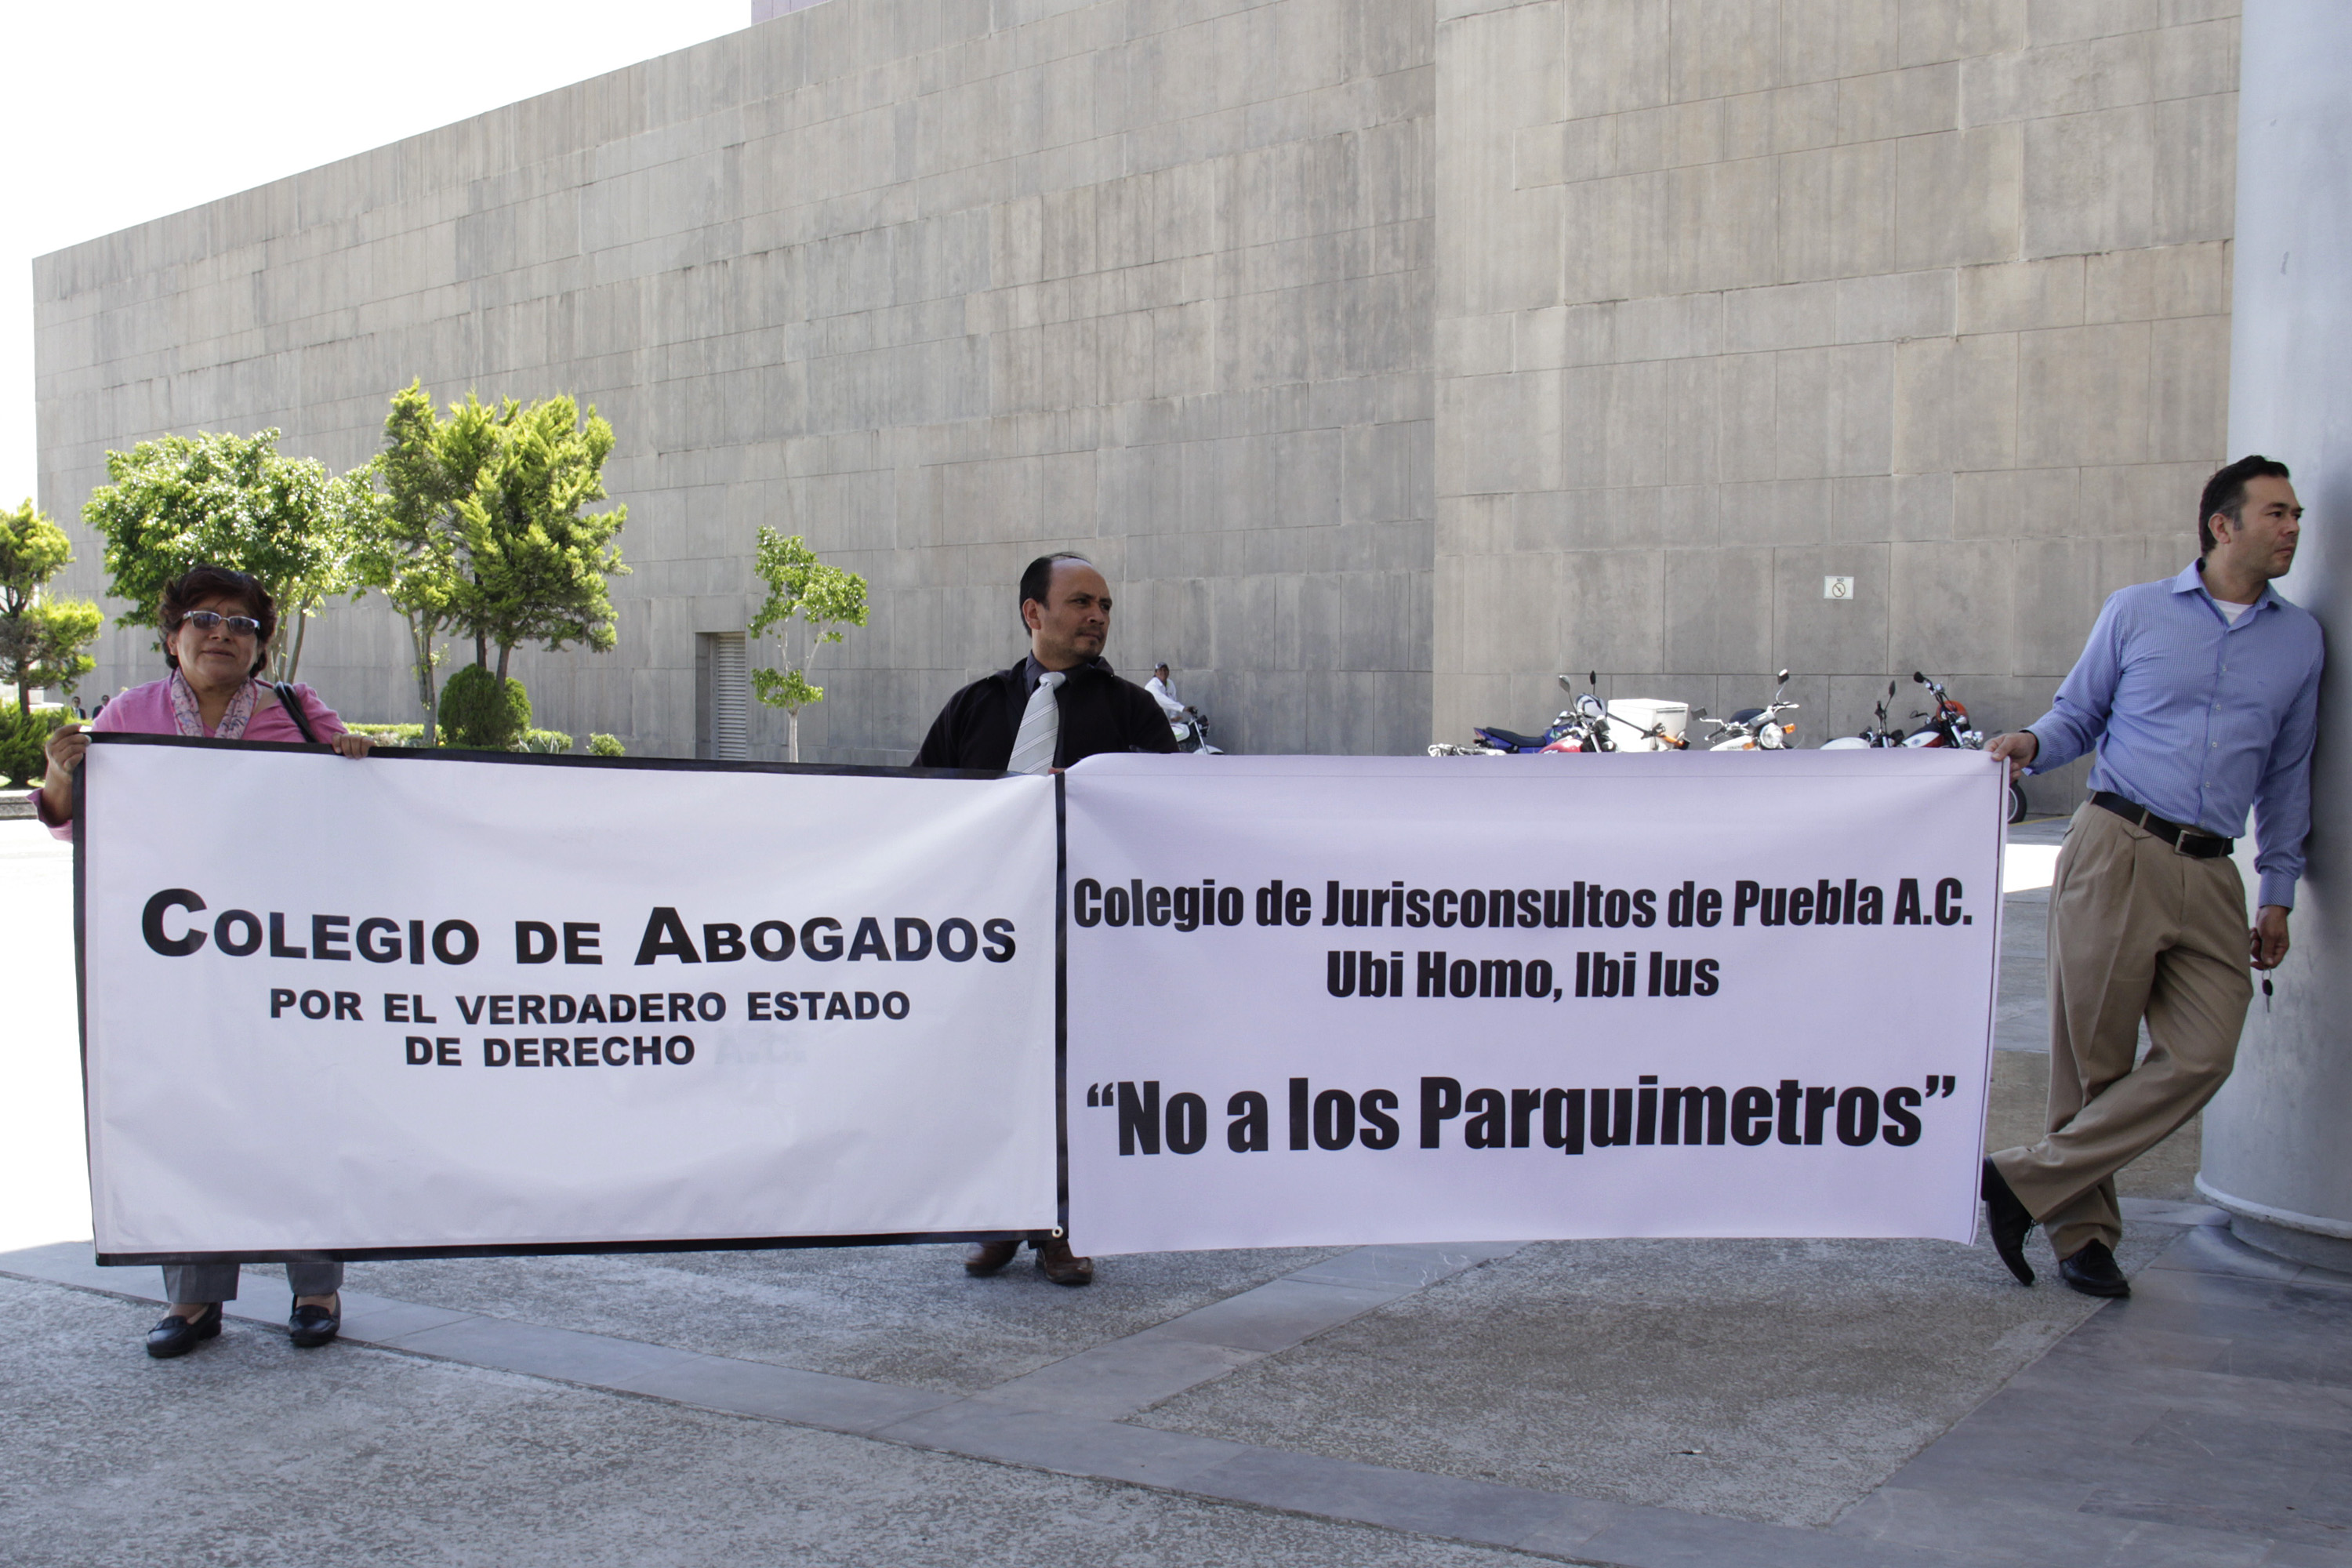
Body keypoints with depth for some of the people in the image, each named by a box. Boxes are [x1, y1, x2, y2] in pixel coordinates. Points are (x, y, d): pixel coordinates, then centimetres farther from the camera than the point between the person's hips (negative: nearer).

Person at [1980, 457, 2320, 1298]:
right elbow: (2078, 714, 13)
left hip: (2211, 877, 3)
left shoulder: (2300, 639, 17)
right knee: (2092, 1056, -1)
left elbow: (2288, 775, 20)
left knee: (2200, 1056, -12)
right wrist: (2032, 742, -10)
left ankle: (2027, 1180, -5)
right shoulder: (2136, 612, 10)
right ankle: (2083, 1230, 12)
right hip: (2117, 850, -3)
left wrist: (2278, 892, 16)